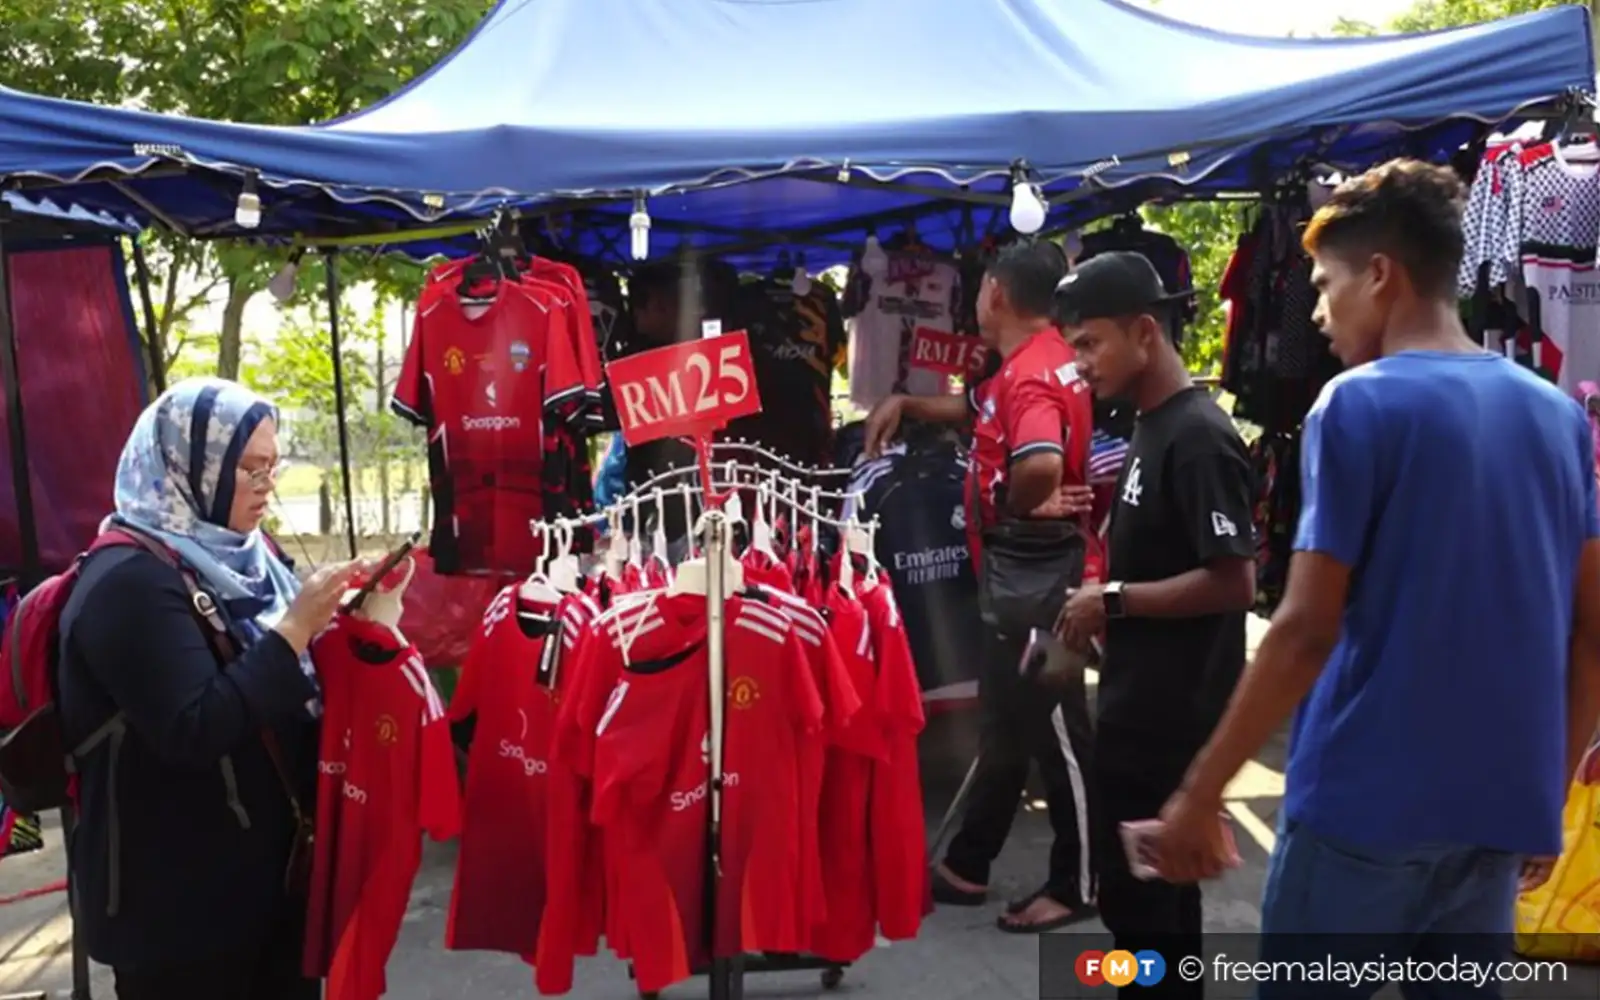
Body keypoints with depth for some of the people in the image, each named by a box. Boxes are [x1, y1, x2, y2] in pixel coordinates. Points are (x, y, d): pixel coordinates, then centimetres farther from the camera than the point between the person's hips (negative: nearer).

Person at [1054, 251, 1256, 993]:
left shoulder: (1197, 437, -18)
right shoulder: (1152, 428, 11)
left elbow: (1233, 582, -24)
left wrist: (1112, 600, -18)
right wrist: (1095, 620, 10)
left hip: (1171, 715, -10)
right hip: (1138, 707, 10)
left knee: (1137, 895, 0)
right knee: (1154, 891, 19)